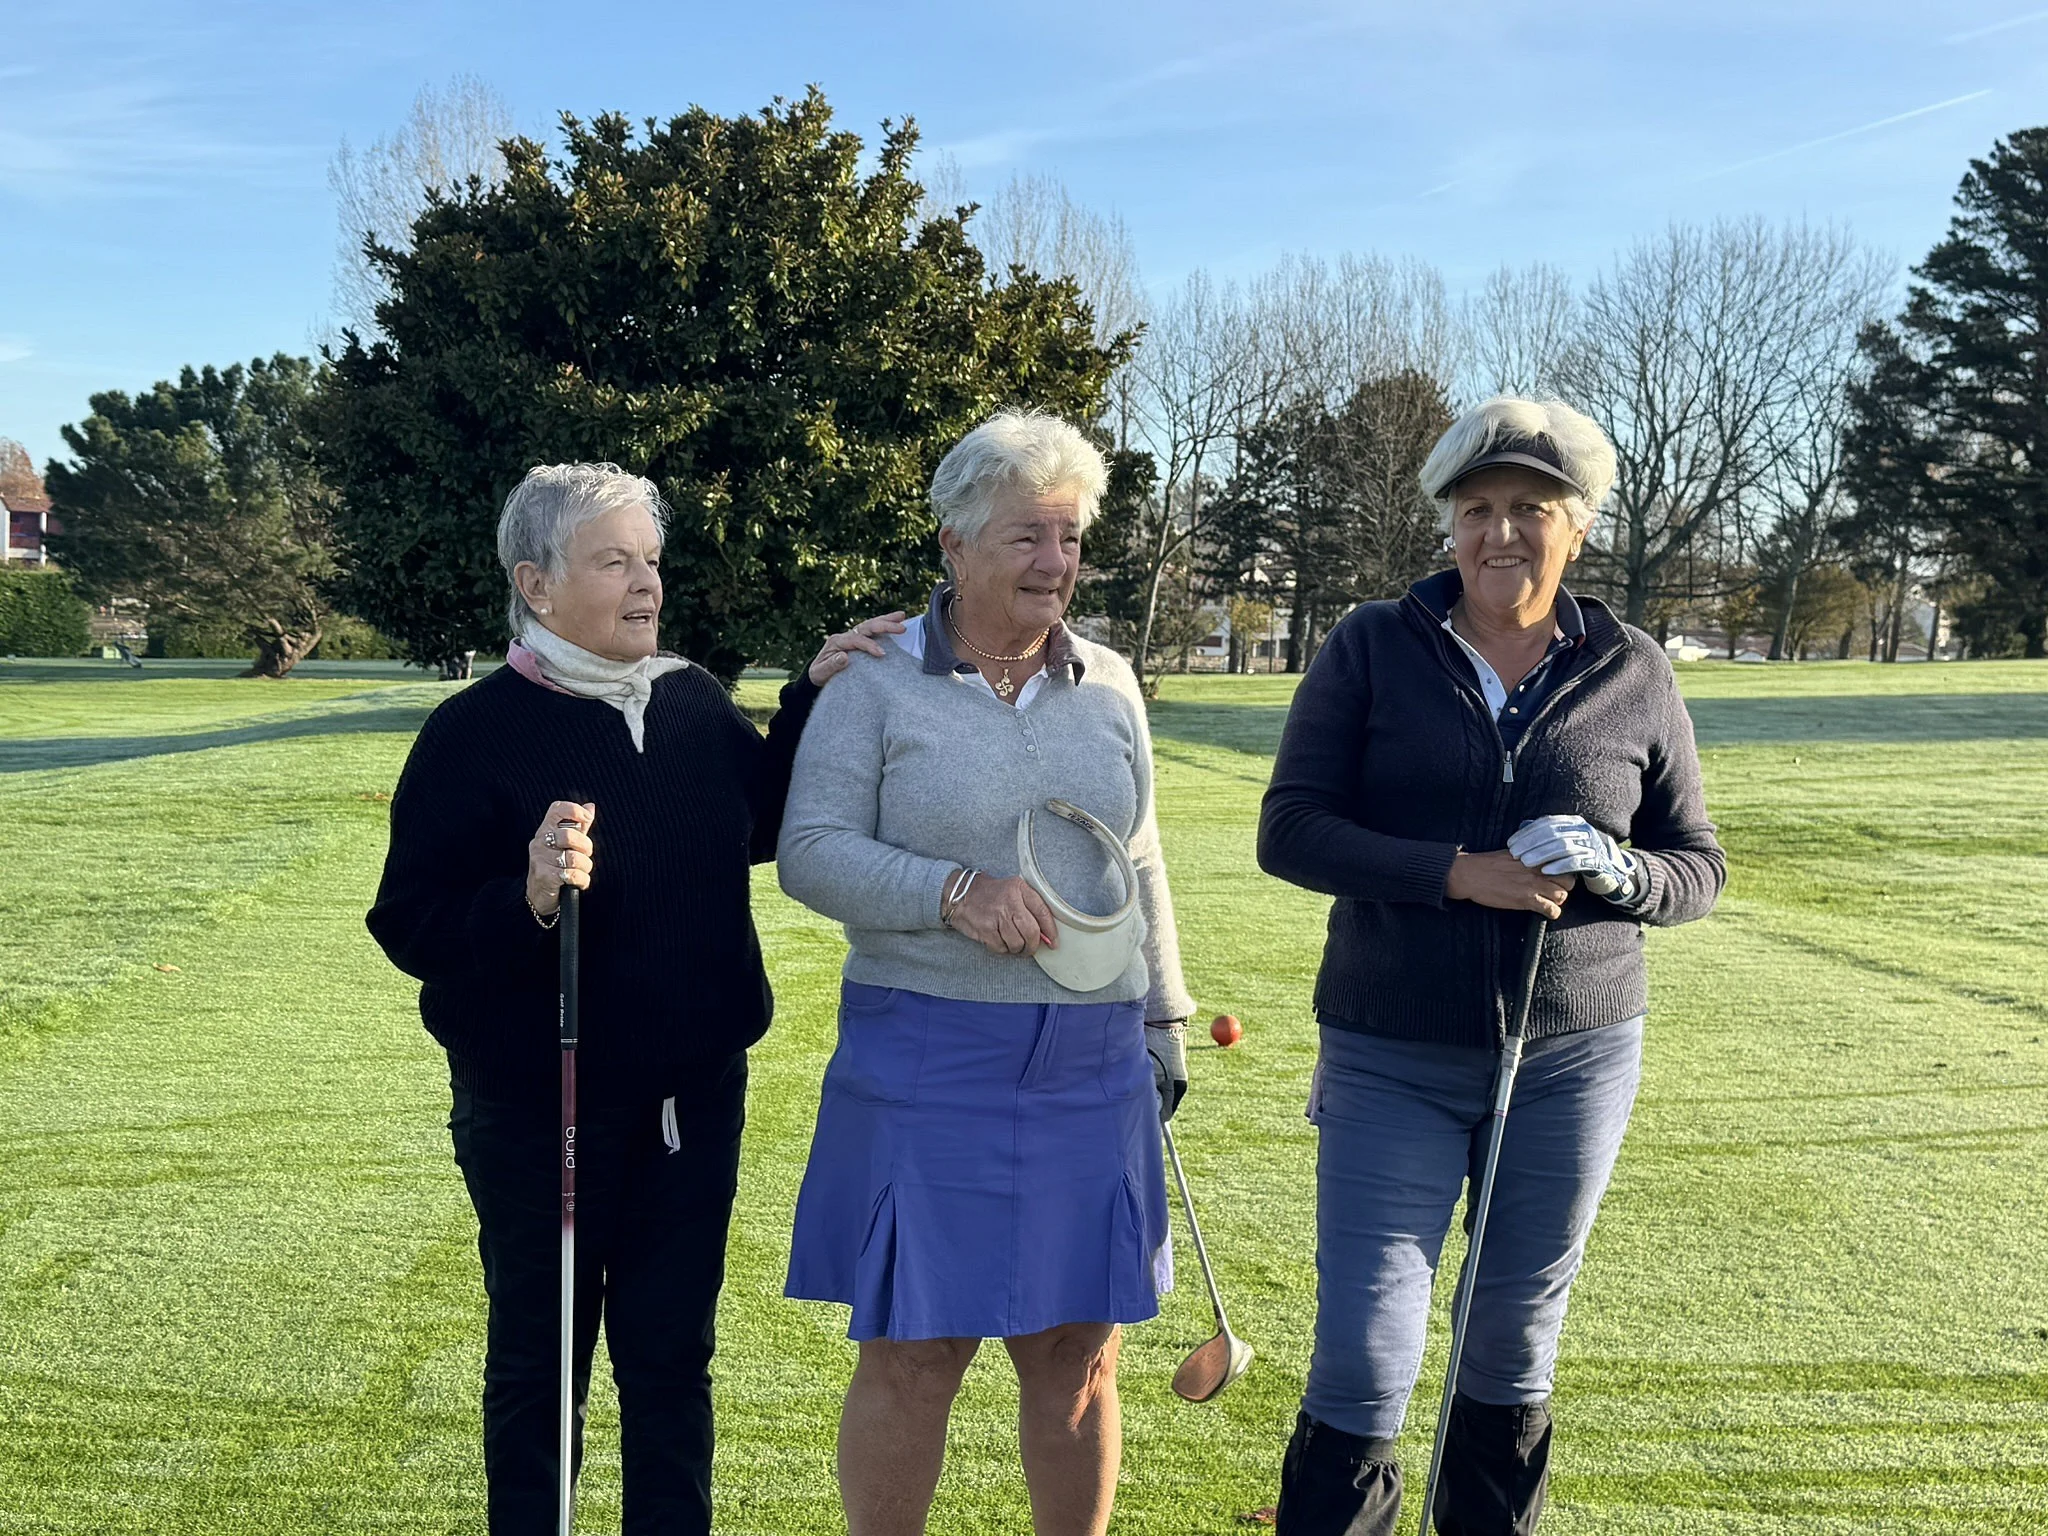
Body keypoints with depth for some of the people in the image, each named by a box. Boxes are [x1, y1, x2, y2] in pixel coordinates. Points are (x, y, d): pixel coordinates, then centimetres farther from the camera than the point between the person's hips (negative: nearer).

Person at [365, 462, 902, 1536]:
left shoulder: (695, 703, 2)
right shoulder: (477, 731, -13)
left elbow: (763, 827, 17)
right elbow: (408, 925, -14)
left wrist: (812, 700, 5)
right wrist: (525, 899, -32)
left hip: (695, 1092, 4)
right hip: (538, 1108, -4)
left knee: (673, 1352, 17)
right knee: (539, 1359, 14)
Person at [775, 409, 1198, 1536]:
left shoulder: (1109, 685, 11)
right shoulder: (877, 684, -2)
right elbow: (809, 852, -7)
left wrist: (1163, 1020, 16)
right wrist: (956, 891, -20)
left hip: (1092, 1064, 4)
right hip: (926, 1060, -4)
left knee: (1077, 1352, 11)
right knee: (911, 1358, 2)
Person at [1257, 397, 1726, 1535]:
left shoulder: (1634, 675, 3)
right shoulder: (1373, 649, -2)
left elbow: (1699, 865, 8)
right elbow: (1290, 831, -7)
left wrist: (1613, 870, -15)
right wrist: (1460, 874, -20)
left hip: (1575, 1056, 2)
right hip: (1392, 1058, -2)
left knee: (1517, 1345, 15)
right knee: (1363, 1359, -4)